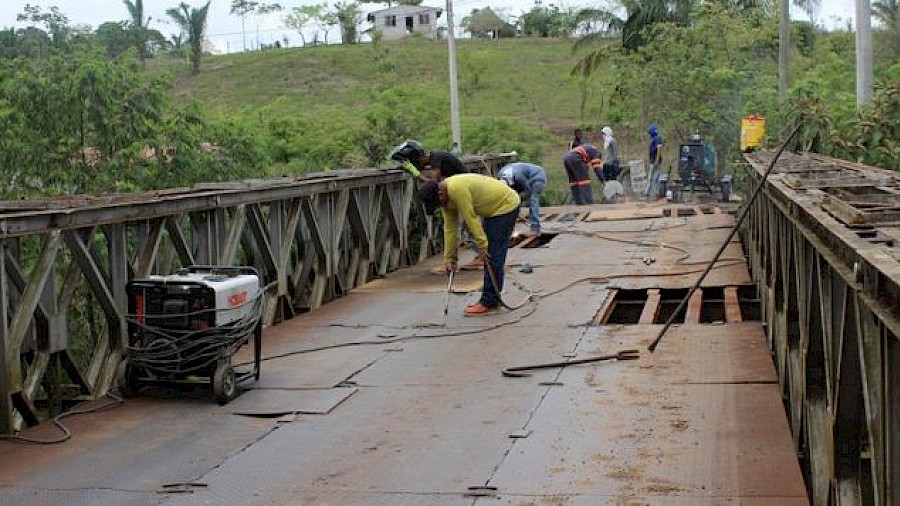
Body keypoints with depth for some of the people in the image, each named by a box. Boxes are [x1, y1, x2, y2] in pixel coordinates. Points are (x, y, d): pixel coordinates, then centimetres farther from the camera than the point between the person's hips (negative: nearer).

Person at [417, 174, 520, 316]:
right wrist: (449, 258, 5)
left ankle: (489, 303, -7)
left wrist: (481, 244, -19)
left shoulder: (457, 189, -29)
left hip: (506, 205, -10)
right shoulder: (447, 196, 2)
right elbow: (450, 229, 5)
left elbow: (471, 219, -25)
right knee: (488, 255, 11)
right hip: (494, 209, 10)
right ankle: (490, 299, 17)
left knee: (493, 255, -10)